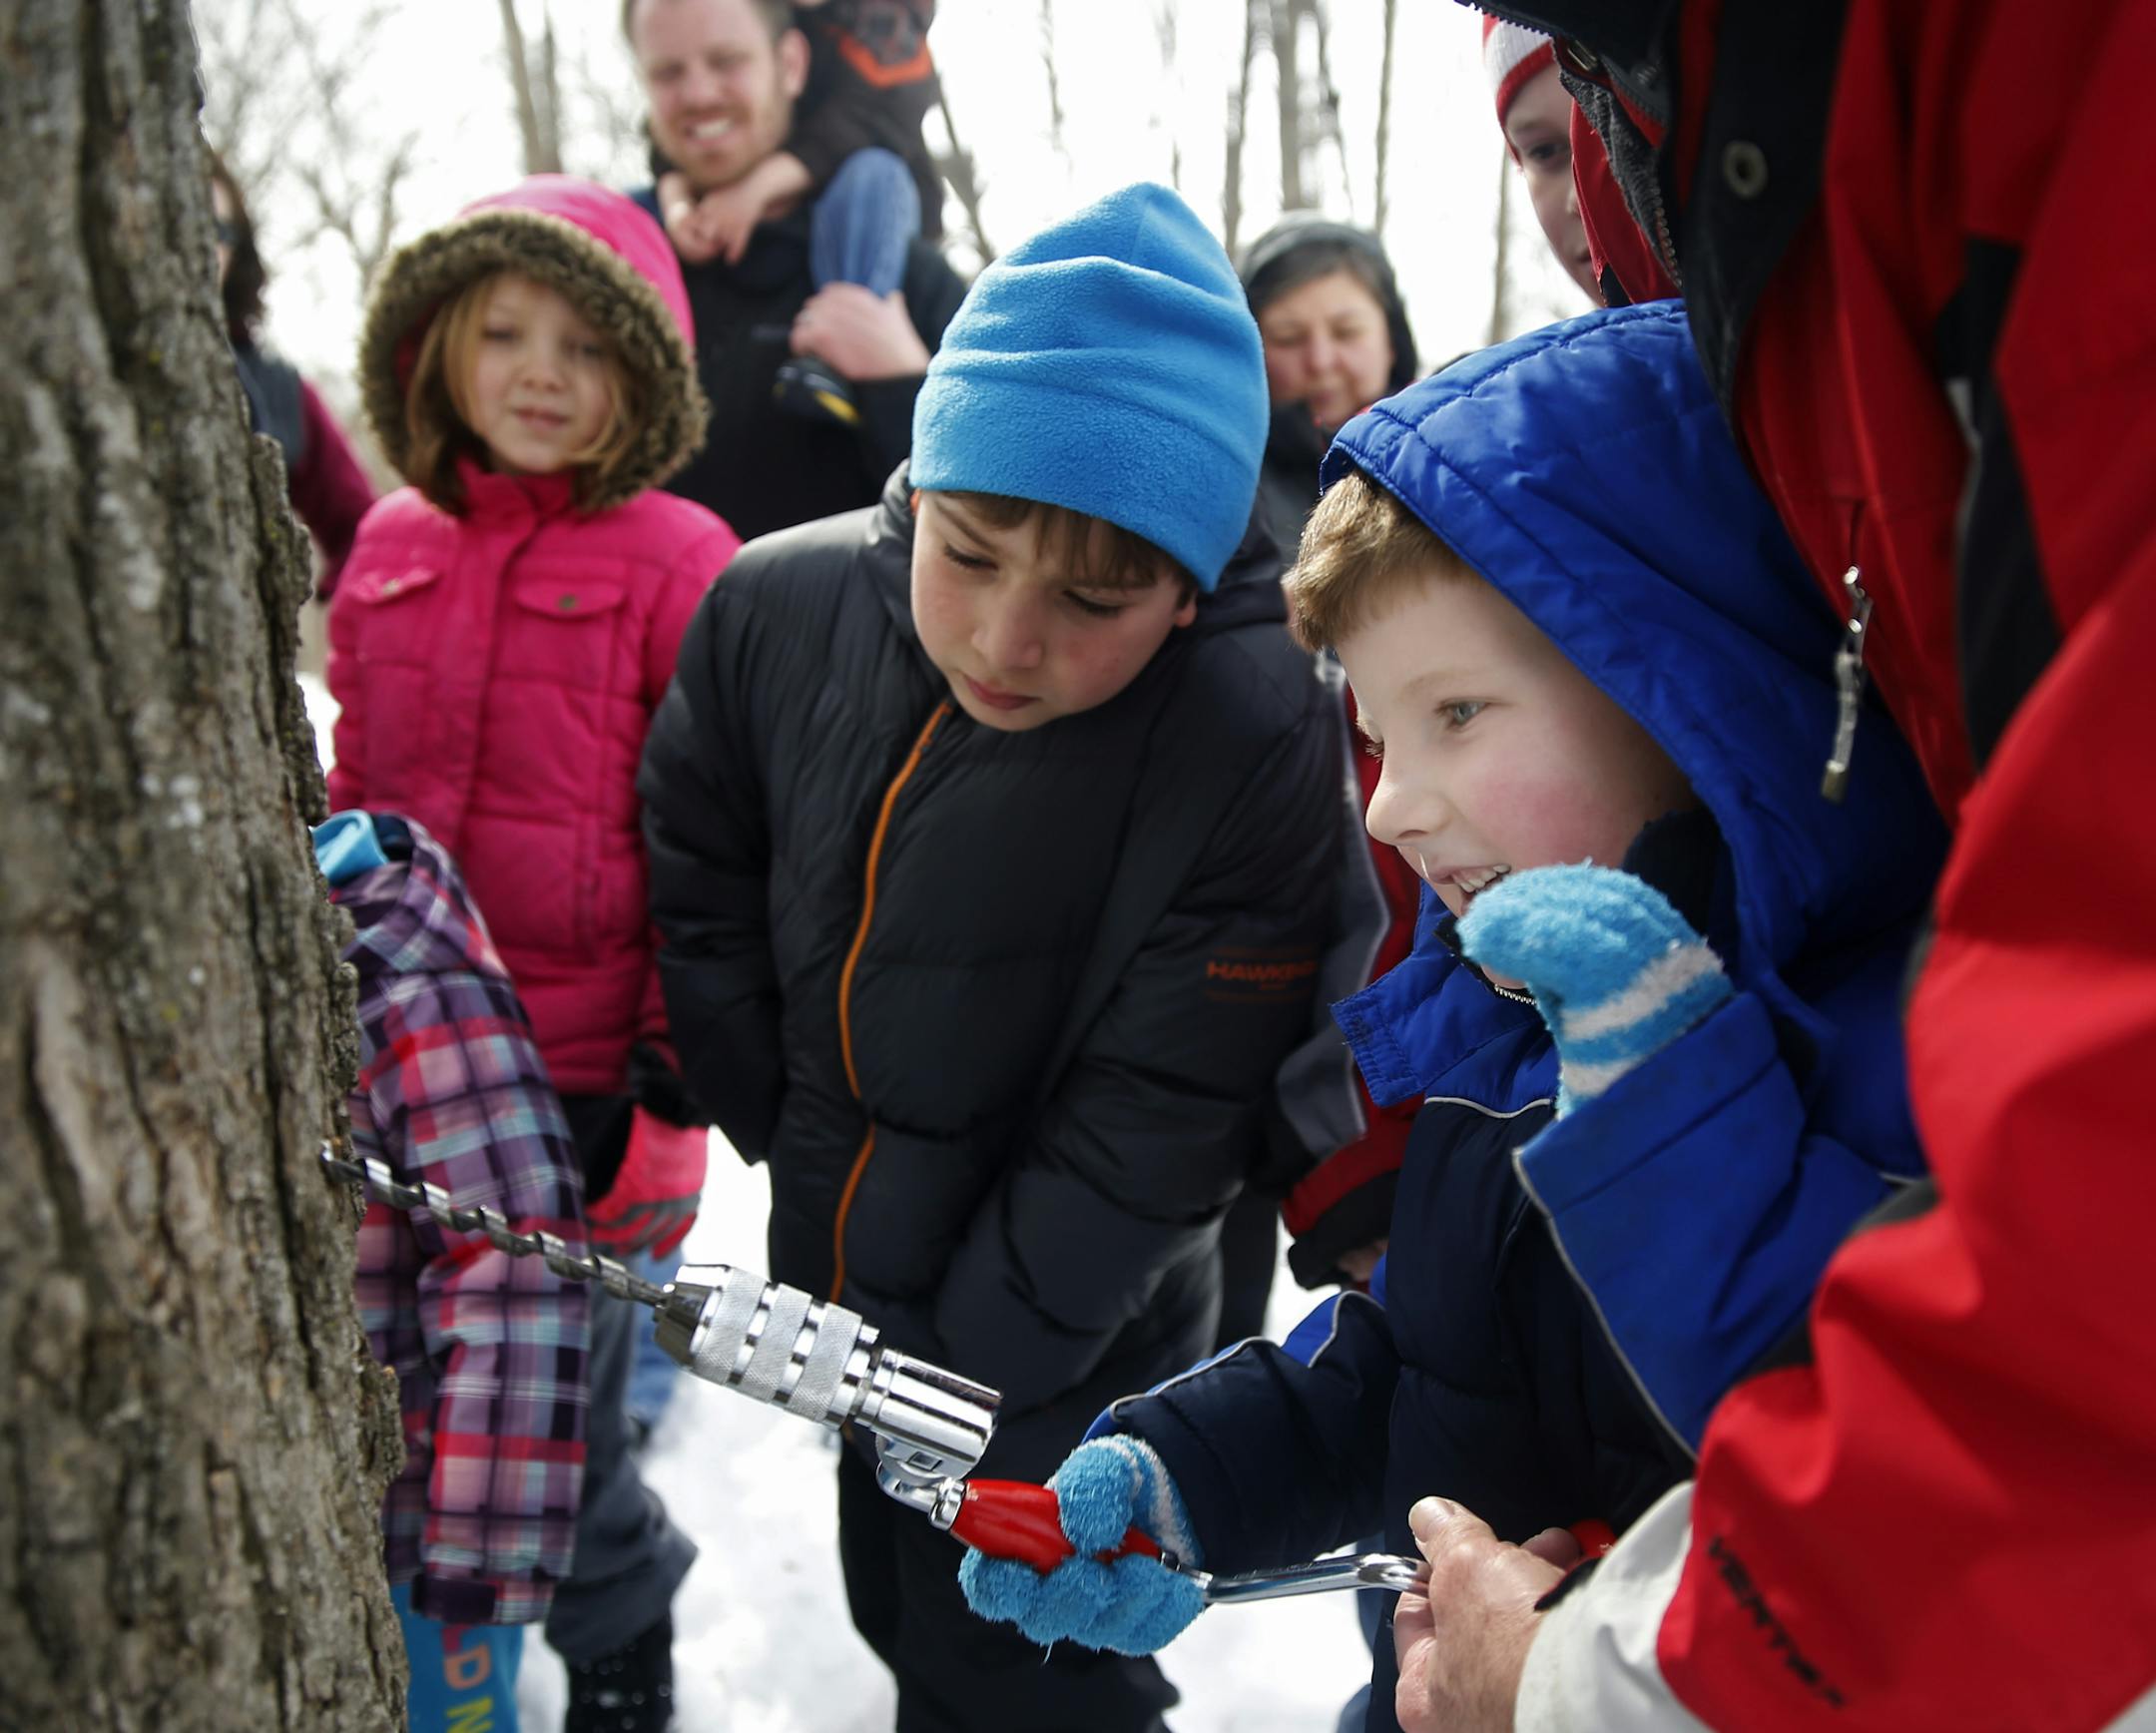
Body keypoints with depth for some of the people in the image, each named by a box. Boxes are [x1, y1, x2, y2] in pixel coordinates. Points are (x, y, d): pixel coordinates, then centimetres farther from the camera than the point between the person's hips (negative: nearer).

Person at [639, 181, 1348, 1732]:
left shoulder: (1264, 745, -29)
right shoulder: (778, 606, -15)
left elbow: (1148, 1136, -23)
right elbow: (698, 886, 3)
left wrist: (961, 1363, -17)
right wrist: (783, 1130, 2)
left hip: (1063, 1357, -5)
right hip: (832, 1279, 5)